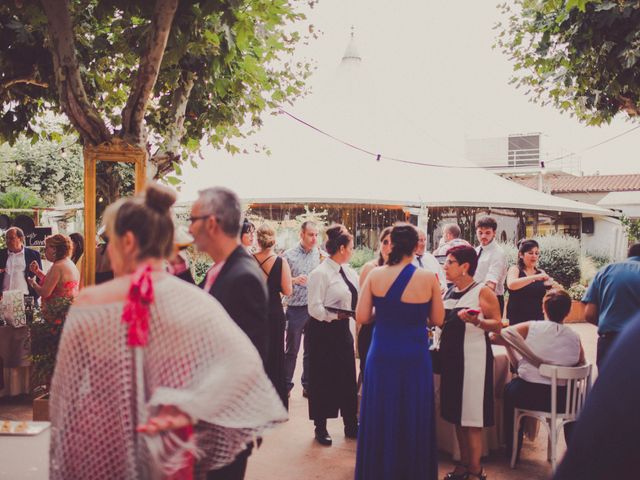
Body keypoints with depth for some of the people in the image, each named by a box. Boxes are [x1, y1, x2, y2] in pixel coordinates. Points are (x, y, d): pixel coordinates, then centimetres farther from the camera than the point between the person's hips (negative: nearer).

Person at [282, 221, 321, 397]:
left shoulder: (320, 254, 5)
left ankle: (308, 385, 23)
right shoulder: (289, 255, -3)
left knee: (311, 350, 12)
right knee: (291, 350, 6)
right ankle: (286, 385, 17)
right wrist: (294, 280, -20)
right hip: (296, 308, -3)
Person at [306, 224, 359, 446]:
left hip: (342, 329, 7)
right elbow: (315, 308, -19)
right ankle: (320, 428, 21)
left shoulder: (348, 272, 9)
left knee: (347, 377, 12)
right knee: (322, 379, 5)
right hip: (323, 331, -7)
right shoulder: (320, 273, -14)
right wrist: (337, 315, -25)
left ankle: (351, 425, 26)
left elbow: (357, 299, 11)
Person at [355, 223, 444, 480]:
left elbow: (361, 317, -7)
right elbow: (437, 319, -2)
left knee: (381, 419, 15)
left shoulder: (375, 275, -8)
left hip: (382, 355, 1)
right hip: (415, 358, -1)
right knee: (414, 420, 15)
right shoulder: (428, 278, -10)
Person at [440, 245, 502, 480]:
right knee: (456, 412, 13)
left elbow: (497, 325, -10)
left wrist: (477, 321, -26)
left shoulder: (482, 292, -8)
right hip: (451, 356, 7)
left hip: (473, 358, -7)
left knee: (471, 414, -2)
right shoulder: (448, 293, 11)